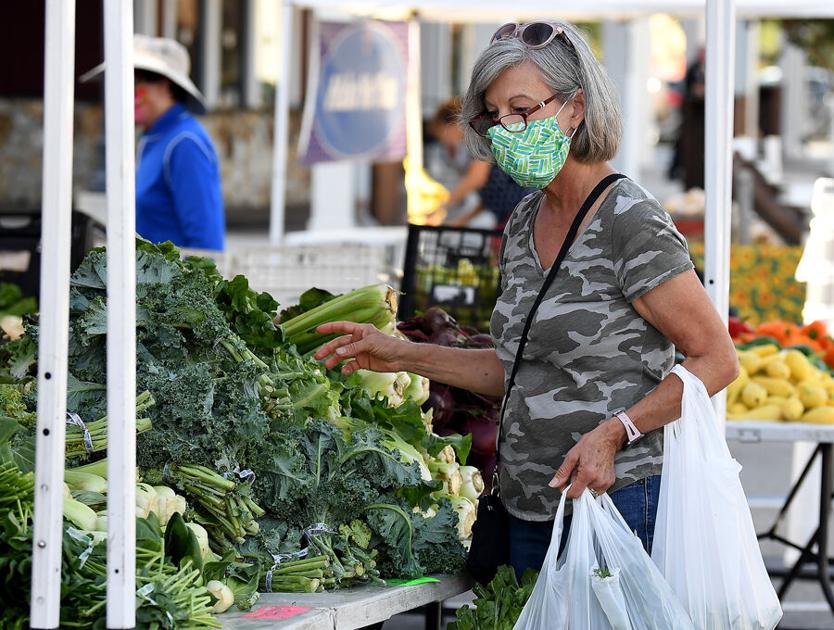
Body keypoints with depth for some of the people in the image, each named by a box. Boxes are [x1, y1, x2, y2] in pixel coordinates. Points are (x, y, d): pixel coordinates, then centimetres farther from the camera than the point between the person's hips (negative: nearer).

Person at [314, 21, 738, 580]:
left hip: (620, 499, -8)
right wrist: (403, 356, 15)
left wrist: (612, 433, -20)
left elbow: (717, 361, -11)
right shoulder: (525, 223, 13)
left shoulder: (629, 221, -12)